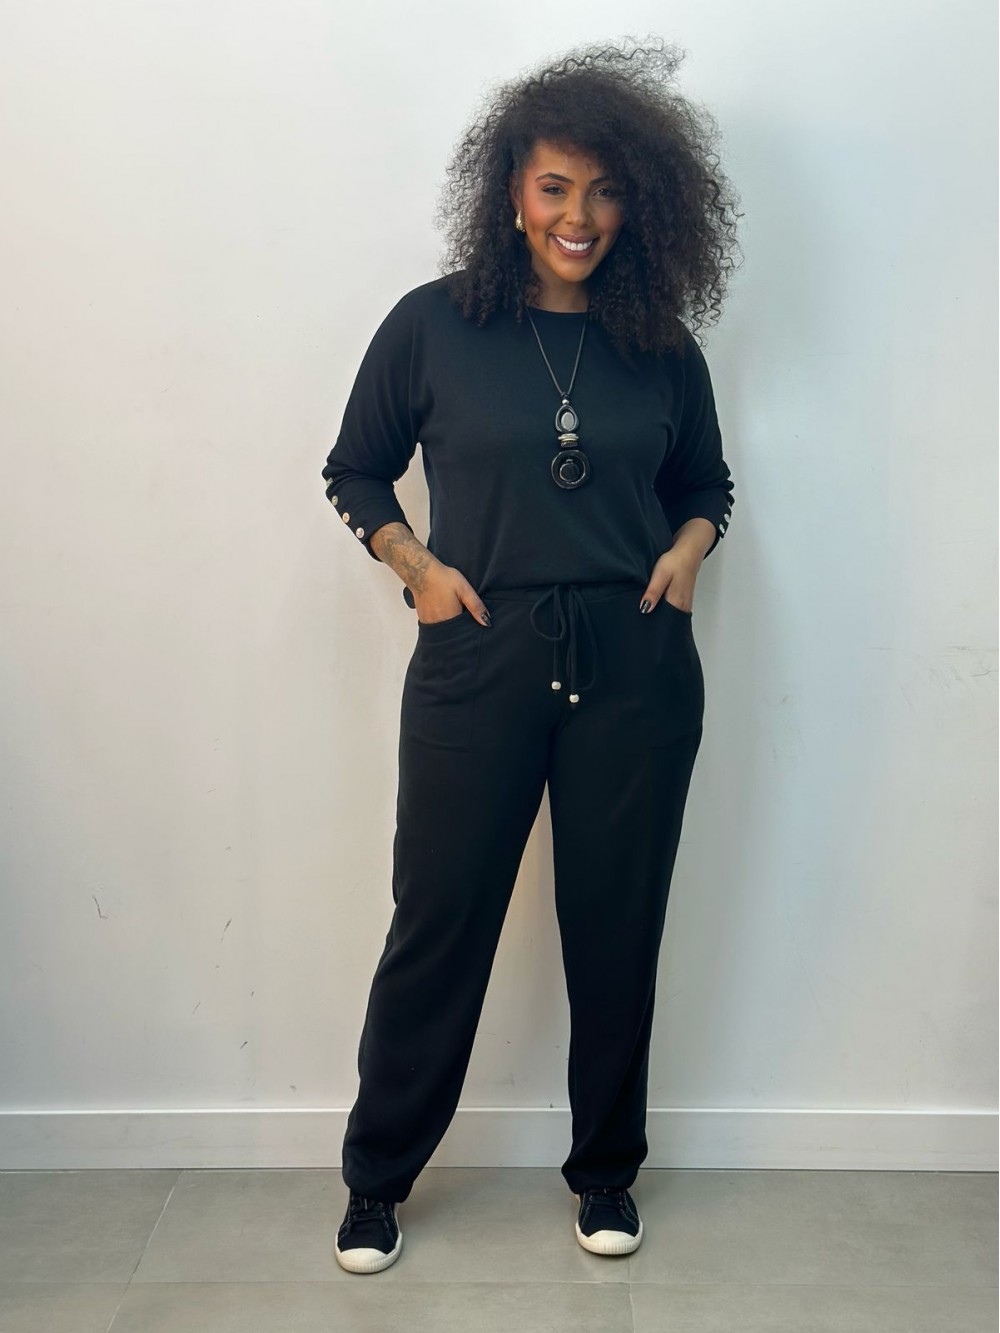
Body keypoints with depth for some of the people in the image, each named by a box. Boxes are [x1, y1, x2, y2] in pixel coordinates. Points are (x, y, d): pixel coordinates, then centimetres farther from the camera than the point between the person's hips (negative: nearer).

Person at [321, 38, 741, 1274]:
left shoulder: (661, 347, 6)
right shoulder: (433, 324, 0)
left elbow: (706, 480, 20)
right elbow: (354, 471, 9)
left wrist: (686, 549, -1)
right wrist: (416, 565, -6)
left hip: (634, 665, 2)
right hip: (478, 661, -2)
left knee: (616, 924, 10)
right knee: (437, 919, 5)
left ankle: (605, 1169, 32)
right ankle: (377, 1178, 26)